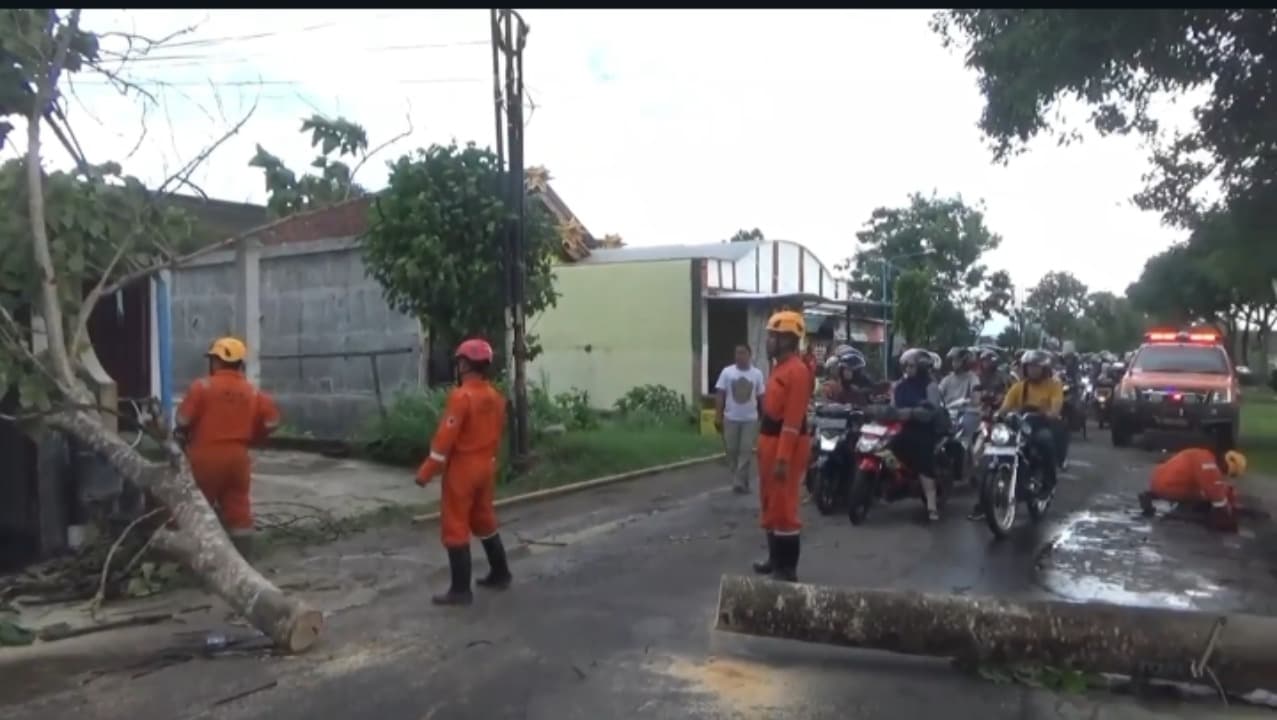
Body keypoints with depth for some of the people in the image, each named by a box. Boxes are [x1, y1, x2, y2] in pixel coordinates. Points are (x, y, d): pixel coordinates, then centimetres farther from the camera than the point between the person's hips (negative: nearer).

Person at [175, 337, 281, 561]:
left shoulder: (202, 386, -9)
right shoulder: (253, 392, 4)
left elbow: (183, 420, -10)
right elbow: (271, 421, 1)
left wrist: (183, 436, 12)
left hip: (205, 456, -3)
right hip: (237, 456, 4)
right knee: (238, 511, 9)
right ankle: (244, 560, 12)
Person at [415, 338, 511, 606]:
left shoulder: (461, 396, -19)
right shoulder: (495, 396, 5)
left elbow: (445, 437, -20)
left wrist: (426, 471, -14)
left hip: (461, 469, -8)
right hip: (486, 467, 8)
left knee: (455, 528, 0)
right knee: (484, 521, 21)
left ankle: (460, 590, 3)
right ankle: (500, 574, 28)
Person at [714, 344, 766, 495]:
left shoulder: (757, 374, -1)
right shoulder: (727, 372, -2)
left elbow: (761, 397, 4)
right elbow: (720, 395, 0)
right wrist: (718, 416, -6)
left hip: (750, 419, -1)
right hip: (731, 418, 1)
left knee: (746, 451, -4)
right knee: (731, 450, 6)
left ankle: (739, 481, -2)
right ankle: (740, 480, 22)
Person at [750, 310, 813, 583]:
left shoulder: (797, 371, -17)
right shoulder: (779, 367, 14)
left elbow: (793, 421, -22)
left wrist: (783, 458, -24)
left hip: (786, 445, -10)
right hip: (770, 442, 11)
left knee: (784, 507, -6)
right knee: (770, 504, 18)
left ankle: (788, 569, 2)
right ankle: (776, 558, 30)